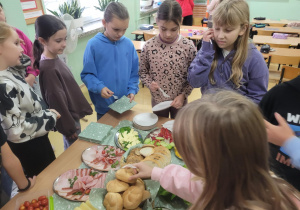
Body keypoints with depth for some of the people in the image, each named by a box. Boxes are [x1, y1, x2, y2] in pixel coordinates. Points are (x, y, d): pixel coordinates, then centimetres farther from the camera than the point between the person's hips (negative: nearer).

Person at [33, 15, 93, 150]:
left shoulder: (55, 59, 1)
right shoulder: (48, 68, -26)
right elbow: (57, 100, -22)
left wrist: (81, 111, 16)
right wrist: (69, 127, -15)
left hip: (73, 113, 8)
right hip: (68, 118, -8)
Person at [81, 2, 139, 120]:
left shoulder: (128, 44, -4)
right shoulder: (93, 45, -14)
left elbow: (134, 73, 3)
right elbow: (87, 74, -10)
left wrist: (132, 90, -9)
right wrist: (99, 87, -25)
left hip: (125, 103, 3)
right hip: (103, 105, -2)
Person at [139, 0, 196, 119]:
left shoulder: (188, 46, -15)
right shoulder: (149, 46, -12)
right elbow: (143, 71, 1)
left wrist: (183, 95, -15)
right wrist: (149, 83, -17)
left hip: (179, 101, -1)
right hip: (157, 100, 1)